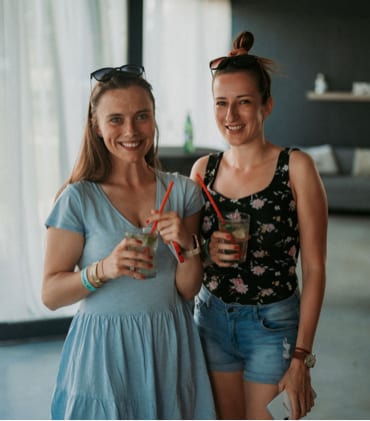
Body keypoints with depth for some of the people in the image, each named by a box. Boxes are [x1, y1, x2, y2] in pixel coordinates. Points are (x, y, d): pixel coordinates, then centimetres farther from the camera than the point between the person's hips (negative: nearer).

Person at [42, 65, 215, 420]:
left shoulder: (183, 191, 0)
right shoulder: (78, 198, -8)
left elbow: (189, 289, 1)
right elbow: (50, 294, -9)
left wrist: (188, 246, -19)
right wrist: (103, 269, -25)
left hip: (168, 348, 3)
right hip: (104, 348, -2)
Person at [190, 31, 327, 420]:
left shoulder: (296, 168, -11)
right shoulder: (203, 169, 1)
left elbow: (314, 268, -11)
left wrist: (300, 357, -13)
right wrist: (207, 253, -11)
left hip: (273, 325, -3)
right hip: (212, 319, 4)